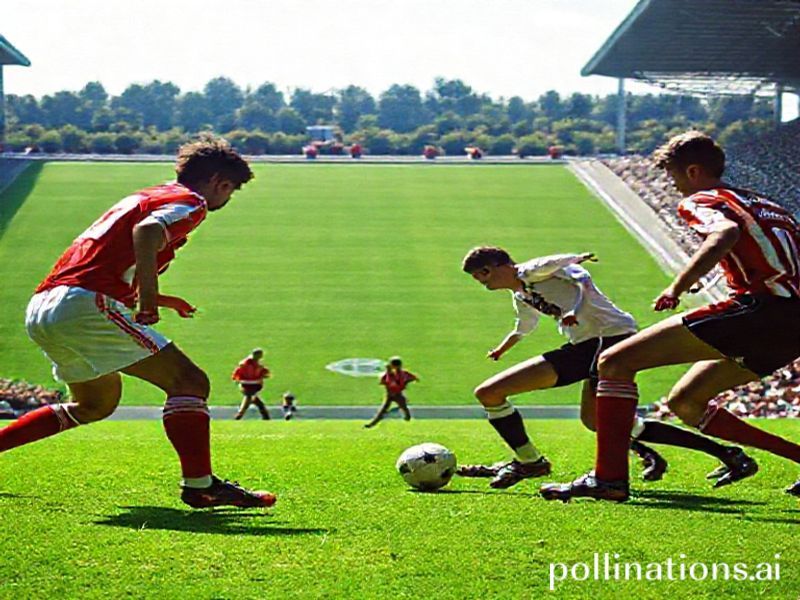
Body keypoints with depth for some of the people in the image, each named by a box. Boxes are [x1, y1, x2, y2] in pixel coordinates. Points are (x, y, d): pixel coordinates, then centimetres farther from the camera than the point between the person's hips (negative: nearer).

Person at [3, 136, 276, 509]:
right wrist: (148, 299, -21)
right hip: (84, 305, -10)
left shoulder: (148, 196, 29)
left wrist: (156, 300, 31)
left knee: (96, 404, 28)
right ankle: (199, 486, -16)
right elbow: (146, 232, -22)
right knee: (189, 381, -9)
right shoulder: (190, 202, 1)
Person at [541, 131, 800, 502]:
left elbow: (727, 232, -20)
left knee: (614, 362, -7)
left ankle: (609, 477, -18)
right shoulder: (763, 205, 28)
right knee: (684, 402, 23)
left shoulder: (699, 202, 3)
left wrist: (678, 286, -19)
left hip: (758, 310, -9)